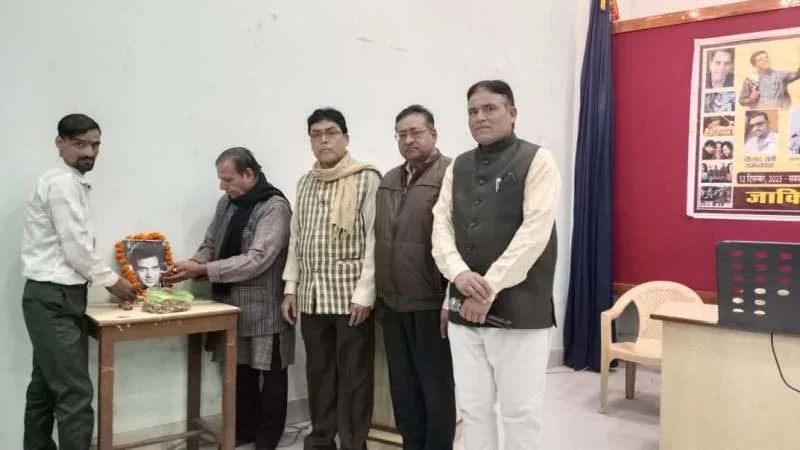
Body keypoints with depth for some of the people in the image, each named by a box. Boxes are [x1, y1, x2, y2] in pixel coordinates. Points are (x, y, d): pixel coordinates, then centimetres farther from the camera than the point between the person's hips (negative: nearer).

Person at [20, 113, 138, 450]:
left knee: (45, 387, 16)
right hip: (54, 298, -10)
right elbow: (75, 247, -18)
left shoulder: (71, 182, 17)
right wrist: (112, 280, -5)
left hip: (54, 296, 10)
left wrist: (107, 281, 13)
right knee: (75, 393, -9)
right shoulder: (63, 182, -14)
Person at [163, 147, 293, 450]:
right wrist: (189, 266, -8)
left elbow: (257, 259, -23)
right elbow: (210, 246, 14)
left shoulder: (274, 207, -15)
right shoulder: (227, 204, 9)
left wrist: (201, 269, -23)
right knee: (240, 370, 15)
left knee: (270, 374, 7)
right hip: (231, 303, 7)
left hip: (263, 307, -6)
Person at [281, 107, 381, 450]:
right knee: (318, 371, 14)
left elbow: (374, 239, -11)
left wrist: (364, 293, -15)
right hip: (312, 296, 6)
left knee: (353, 375, 3)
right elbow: (296, 238, 15)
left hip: (350, 296, -5)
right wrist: (291, 287, 10)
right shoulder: (305, 183, 13)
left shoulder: (367, 179, -6)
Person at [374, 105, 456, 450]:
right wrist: (379, 292, 15)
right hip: (393, 303, 7)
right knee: (403, 386, 15)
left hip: (431, 304, -7)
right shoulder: (388, 181, 16)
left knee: (437, 386, 6)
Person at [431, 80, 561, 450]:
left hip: (518, 309, -5)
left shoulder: (536, 161, -3)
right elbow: (441, 225, 5)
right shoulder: (458, 167, 13)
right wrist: (459, 273, -15)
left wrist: (489, 288, -18)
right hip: (464, 309, 5)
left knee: (520, 411, 4)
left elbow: (534, 233, -14)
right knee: (472, 408, 12)